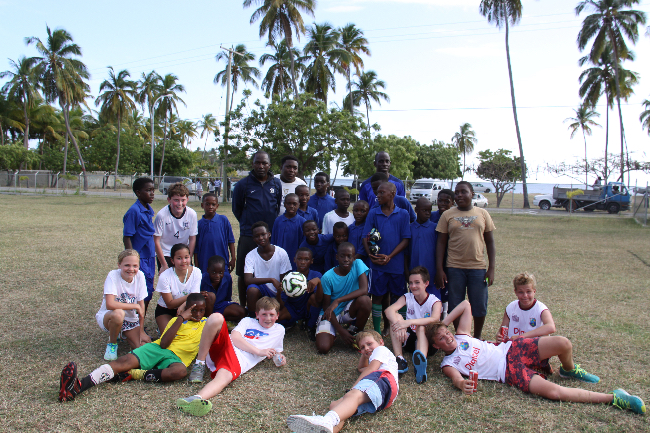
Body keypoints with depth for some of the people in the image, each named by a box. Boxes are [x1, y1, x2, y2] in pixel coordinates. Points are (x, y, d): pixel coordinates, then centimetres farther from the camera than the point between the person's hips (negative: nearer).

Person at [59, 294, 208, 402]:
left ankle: (131, 374, -33)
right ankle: (79, 385, -40)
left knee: (181, 371, -39)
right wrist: (181, 318, -4)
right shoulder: (176, 320, 16)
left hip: (176, 358, -2)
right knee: (126, 360, -26)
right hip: (158, 349, 2)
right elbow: (163, 343, -1)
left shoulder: (206, 323, 19)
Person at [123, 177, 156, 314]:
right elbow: (126, 238, -15)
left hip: (149, 258, 8)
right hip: (139, 259, -8)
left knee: (148, 293, 13)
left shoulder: (149, 210, 10)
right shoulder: (134, 211, -14)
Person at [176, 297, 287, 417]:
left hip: (240, 361, -1)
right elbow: (234, 337, 3)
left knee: (225, 377, -38)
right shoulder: (248, 321, 21)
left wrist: (279, 357, 7)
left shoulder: (279, 330, 24)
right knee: (216, 317, -25)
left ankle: (197, 398, -66)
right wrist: (258, 351, -7)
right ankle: (199, 364, -17)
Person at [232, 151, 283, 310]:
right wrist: (248, 224, 11)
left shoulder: (277, 184, 7)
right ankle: (243, 307, 16)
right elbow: (236, 209, 12)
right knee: (244, 274, 3)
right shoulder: (243, 184, 1)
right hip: (248, 237, -1)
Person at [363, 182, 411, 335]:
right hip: (377, 264, 0)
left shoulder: (403, 214, 2)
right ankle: (377, 331, 15)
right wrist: (372, 256, -13)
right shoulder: (373, 213, 4)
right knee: (378, 297, 6)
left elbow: (405, 240, -2)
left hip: (397, 263, 0)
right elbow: (366, 238, 3)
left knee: (396, 298, 7)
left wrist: (389, 256, -12)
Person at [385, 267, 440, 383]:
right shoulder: (407, 297, 1)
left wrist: (410, 322, -43)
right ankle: (399, 359, -34)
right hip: (408, 339, 3)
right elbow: (389, 310, -18)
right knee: (396, 316, -20)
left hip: (427, 340, -3)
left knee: (421, 327, -34)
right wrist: (399, 324, -40)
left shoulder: (434, 301, -7)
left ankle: (421, 362, -60)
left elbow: (435, 319, -31)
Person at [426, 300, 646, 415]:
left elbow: (466, 305, 16)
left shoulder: (461, 336, 11)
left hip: (512, 349, 4)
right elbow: (456, 377, -20)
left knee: (563, 343, -16)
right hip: (508, 372, -4)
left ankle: (568, 370, 21)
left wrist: (443, 323, 9)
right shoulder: (448, 363, 0)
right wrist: (463, 385, -43)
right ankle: (613, 398, -13)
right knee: (552, 391, -25)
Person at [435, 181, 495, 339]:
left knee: (480, 307, 7)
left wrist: (491, 268, -1)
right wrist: (439, 270, -4)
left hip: (478, 267, 0)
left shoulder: (482, 213, 6)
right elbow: (441, 243, 3)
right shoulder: (448, 215, 3)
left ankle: (477, 337, 28)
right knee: (455, 306, 7)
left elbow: (490, 242, 7)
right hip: (454, 268, 0)